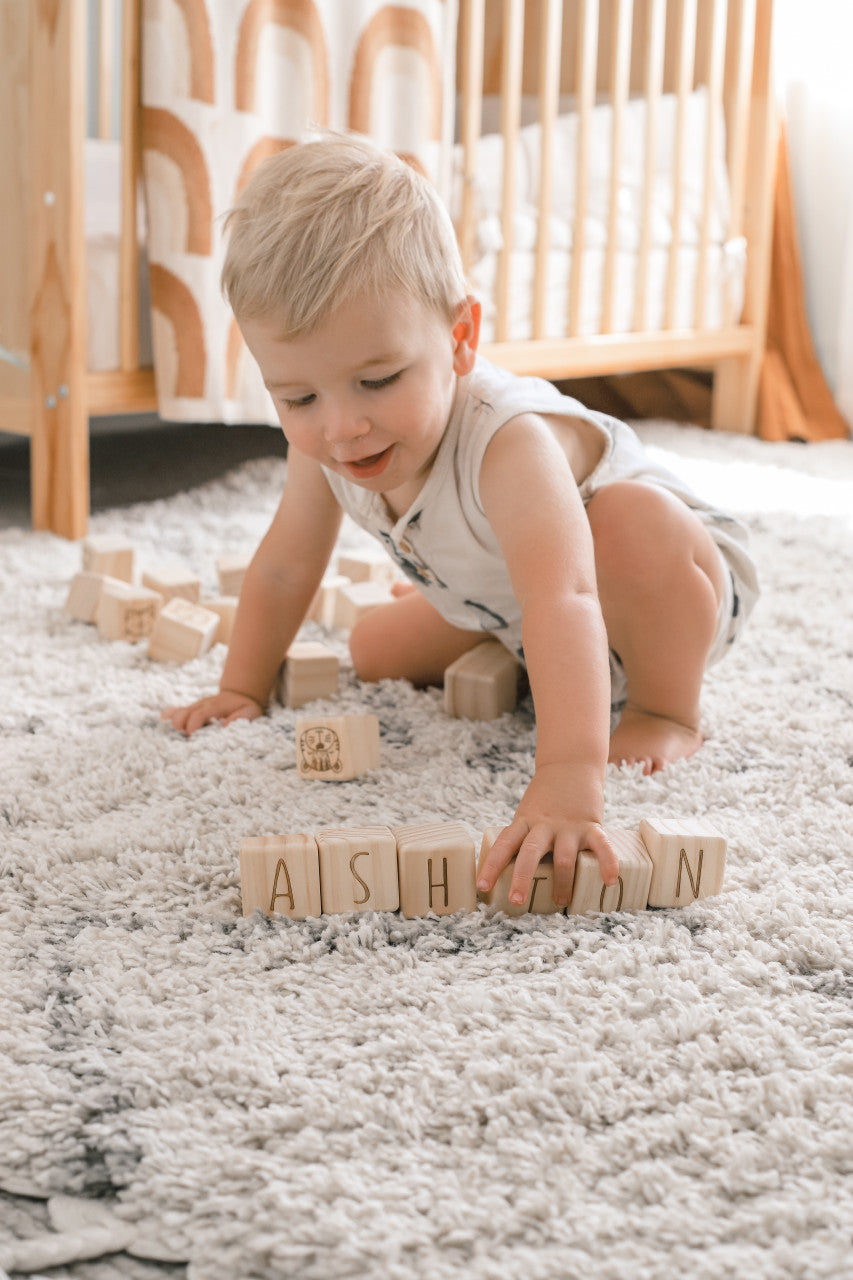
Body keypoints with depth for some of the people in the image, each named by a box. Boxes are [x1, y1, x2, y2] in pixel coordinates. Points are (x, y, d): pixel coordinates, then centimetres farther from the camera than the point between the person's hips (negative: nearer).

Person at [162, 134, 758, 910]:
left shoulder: (508, 444, -45)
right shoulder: (323, 443, -22)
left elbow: (561, 602, -60)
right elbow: (284, 567, -3)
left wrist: (569, 780, -73)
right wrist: (241, 692, 0)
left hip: (679, 587, -7)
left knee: (632, 522, -39)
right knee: (376, 654, 6)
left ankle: (667, 710, -13)